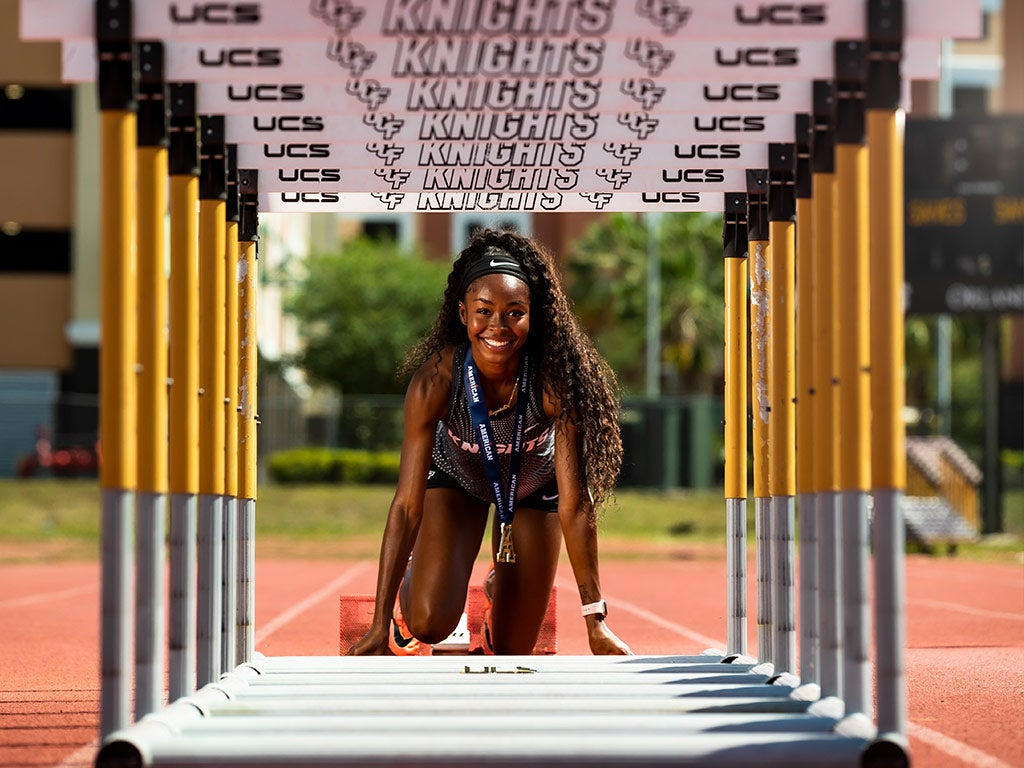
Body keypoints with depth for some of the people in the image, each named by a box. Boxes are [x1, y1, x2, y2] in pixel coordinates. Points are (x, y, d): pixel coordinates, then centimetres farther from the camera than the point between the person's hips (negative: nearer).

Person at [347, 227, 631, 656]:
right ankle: (409, 586, 19)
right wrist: (379, 623, -33)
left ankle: (501, 587, 41)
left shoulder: (555, 380, -36)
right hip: (456, 475, -1)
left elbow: (575, 507, -31)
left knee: (514, 650, 4)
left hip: (534, 485, 1)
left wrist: (595, 620, -31)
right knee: (431, 623, -20)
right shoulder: (435, 379, -35)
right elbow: (407, 506, -31)